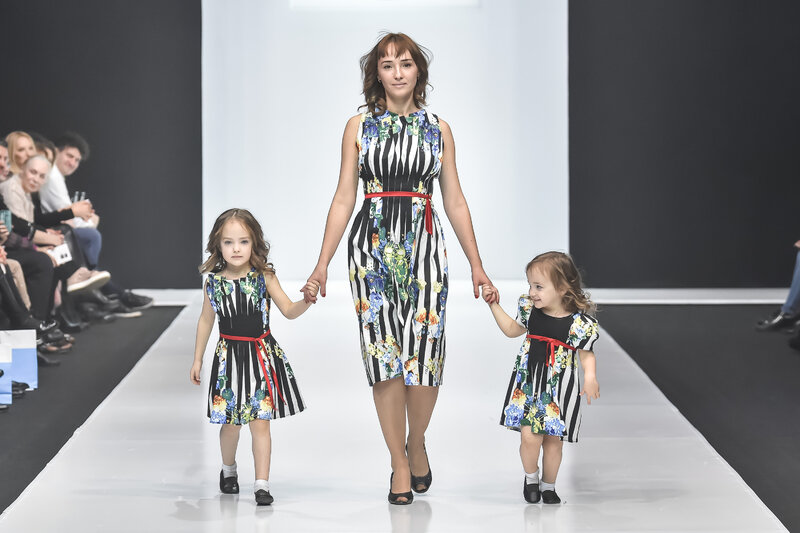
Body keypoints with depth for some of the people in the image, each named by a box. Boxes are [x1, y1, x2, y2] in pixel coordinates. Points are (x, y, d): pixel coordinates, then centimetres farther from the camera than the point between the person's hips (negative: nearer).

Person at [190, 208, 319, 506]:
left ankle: (262, 484, 3)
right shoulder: (214, 281, -3)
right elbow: (206, 320, 10)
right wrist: (197, 360, 13)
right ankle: (228, 469, 36)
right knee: (230, 422, 9)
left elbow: (289, 311, -4)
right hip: (229, 356, 1)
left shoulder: (264, 277, -7)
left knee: (259, 422, -2)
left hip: (261, 355, -1)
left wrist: (306, 299, -26)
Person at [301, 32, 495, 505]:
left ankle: (417, 444, 20)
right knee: (384, 354, -2)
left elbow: (455, 202, 11)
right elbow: (344, 199, 7)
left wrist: (477, 265, 9)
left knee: (424, 353, -6)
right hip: (372, 246, 0)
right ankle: (400, 464, 8)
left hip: (424, 244, 0)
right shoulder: (359, 127, 7)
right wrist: (322, 264, 2)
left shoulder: (438, 130, 9)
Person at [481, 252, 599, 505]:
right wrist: (494, 305, 11)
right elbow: (512, 329, 17)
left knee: (553, 438, 6)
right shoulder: (530, 310, -3)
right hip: (529, 384, 2)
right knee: (530, 436, -8)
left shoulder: (579, 322, -14)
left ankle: (548, 485, 28)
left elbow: (586, 353, -3)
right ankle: (531, 477, 20)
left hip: (559, 389, -2)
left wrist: (590, 377, -21)